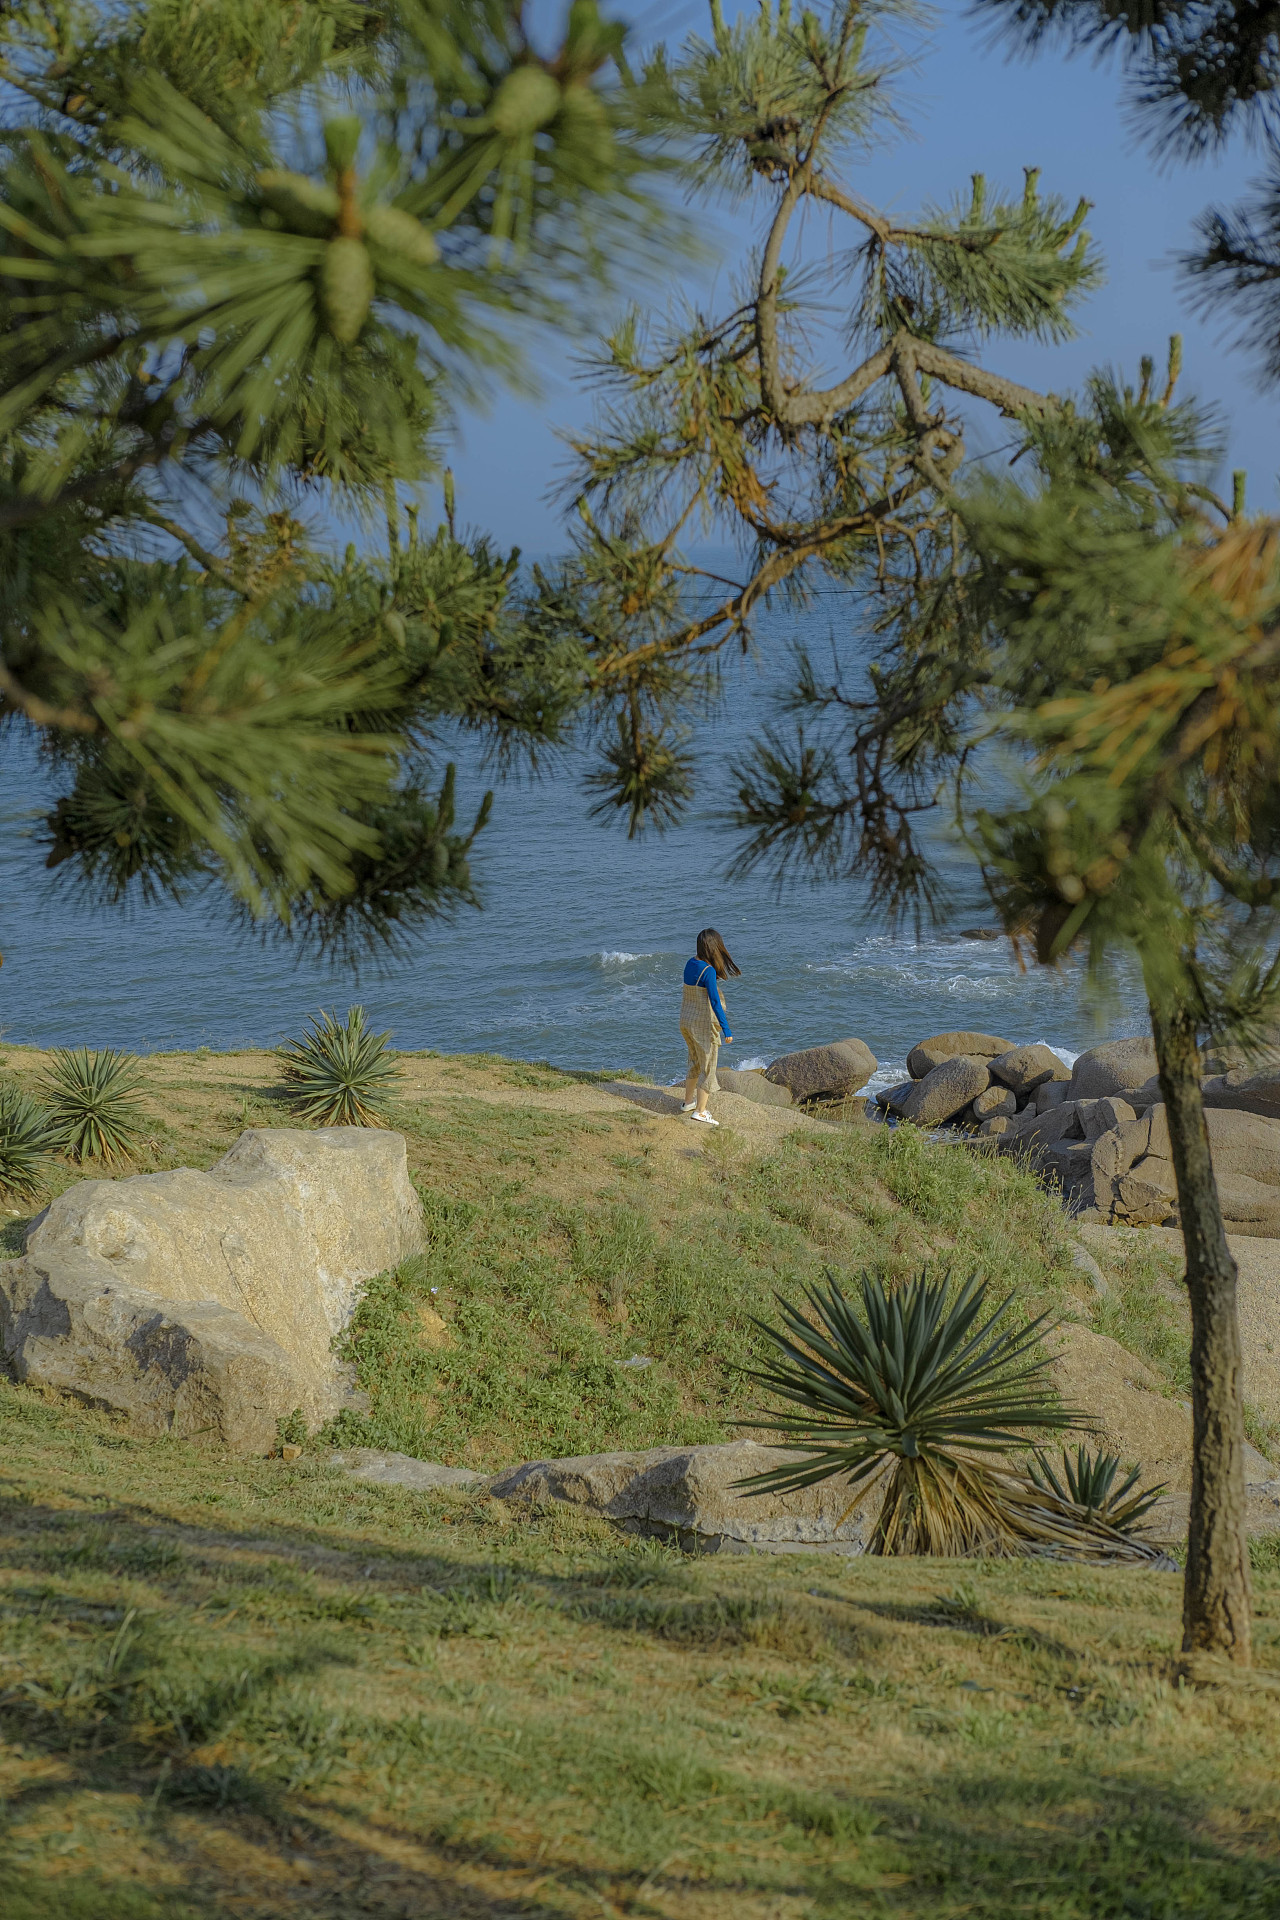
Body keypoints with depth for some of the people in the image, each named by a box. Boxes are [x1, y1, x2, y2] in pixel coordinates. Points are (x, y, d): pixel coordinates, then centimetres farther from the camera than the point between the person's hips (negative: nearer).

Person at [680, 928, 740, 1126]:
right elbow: (714, 1001, -23)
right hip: (703, 1023, -8)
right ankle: (700, 1111, 6)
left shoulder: (690, 964, 0)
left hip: (686, 1020, 8)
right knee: (708, 1067, 4)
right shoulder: (709, 971, -23)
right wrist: (726, 1028, -20)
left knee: (695, 1063, 24)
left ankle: (688, 1102, 35)